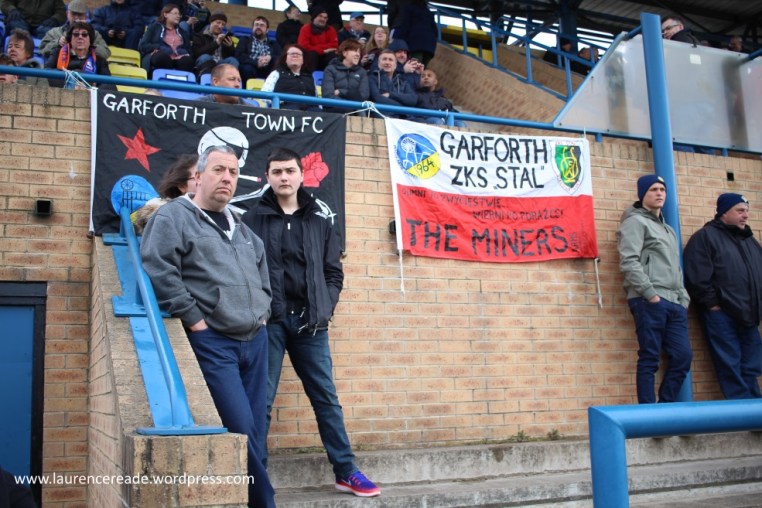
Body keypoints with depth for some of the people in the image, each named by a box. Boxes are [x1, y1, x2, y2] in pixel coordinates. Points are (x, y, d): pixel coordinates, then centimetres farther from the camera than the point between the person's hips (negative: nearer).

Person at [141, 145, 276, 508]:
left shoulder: (240, 227, 21)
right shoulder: (173, 216, -3)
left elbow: (262, 271, 32)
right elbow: (158, 271, -16)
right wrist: (194, 320, -16)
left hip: (255, 340, 7)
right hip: (212, 342, -7)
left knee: (256, 430, 8)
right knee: (240, 429, -11)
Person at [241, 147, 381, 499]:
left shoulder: (320, 222, 13)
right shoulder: (253, 220, 6)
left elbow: (334, 273, 12)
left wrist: (324, 308, -2)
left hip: (310, 322, 3)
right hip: (268, 321, -2)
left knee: (326, 398, 7)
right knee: (261, 400, 1)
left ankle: (346, 473, 14)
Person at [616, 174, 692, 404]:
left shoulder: (668, 229, 28)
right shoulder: (636, 221, 1)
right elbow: (629, 262, -11)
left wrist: (683, 297, 14)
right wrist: (650, 293, -16)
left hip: (675, 303, 8)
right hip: (649, 302, -8)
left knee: (682, 356, 2)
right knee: (649, 358, -6)